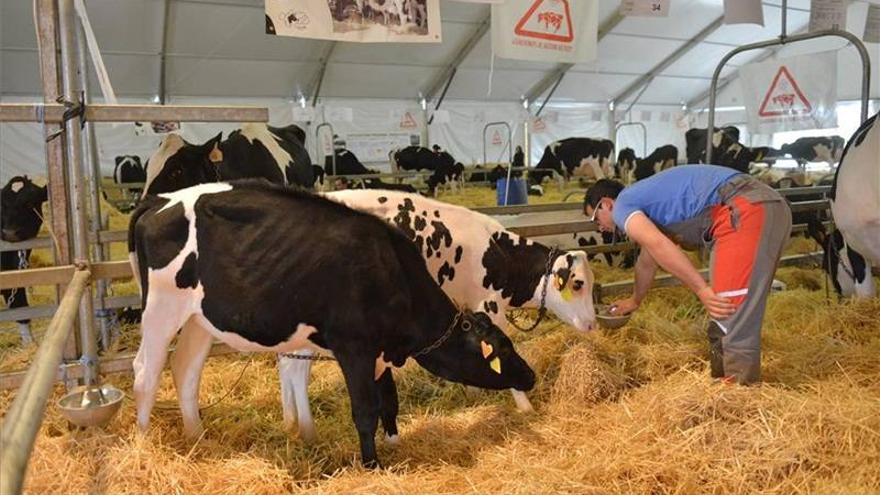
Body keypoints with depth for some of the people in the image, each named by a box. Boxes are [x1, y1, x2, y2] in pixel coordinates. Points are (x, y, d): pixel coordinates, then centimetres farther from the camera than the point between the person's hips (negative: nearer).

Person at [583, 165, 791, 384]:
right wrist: (634, 301, 61)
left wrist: (702, 290, -15)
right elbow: (647, 261, 46)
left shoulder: (623, 205, 3)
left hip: (746, 210, -10)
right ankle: (721, 379, 24)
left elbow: (659, 246, -17)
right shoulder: (647, 202, 30)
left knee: (731, 311, -9)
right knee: (731, 310, 15)